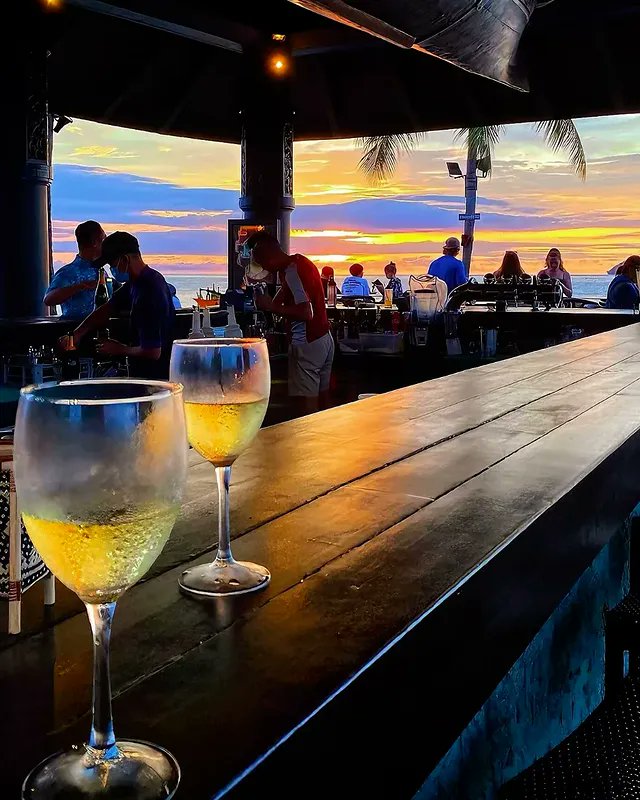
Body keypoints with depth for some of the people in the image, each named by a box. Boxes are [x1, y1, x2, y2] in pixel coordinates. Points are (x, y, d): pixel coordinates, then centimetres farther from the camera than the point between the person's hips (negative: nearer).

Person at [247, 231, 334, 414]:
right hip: (324, 339, 10)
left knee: (306, 407, -6)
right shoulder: (299, 261, 13)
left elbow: (306, 313, -25)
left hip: (307, 344, -10)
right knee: (322, 403, 13)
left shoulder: (291, 272, -17)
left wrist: (272, 306, -19)